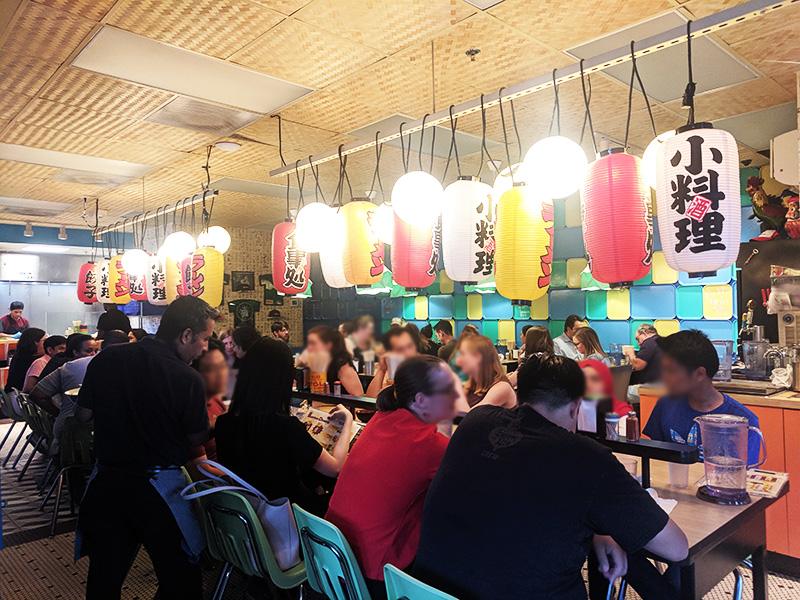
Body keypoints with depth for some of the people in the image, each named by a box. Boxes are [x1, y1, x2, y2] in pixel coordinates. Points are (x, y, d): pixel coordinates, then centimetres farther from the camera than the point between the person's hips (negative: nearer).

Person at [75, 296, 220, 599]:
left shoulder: (106, 359, -7)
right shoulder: (187, 378, -22)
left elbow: (82, 414, 4)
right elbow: (197, 438, -9)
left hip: (106, 483, 5)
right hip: (160, 488, -4)